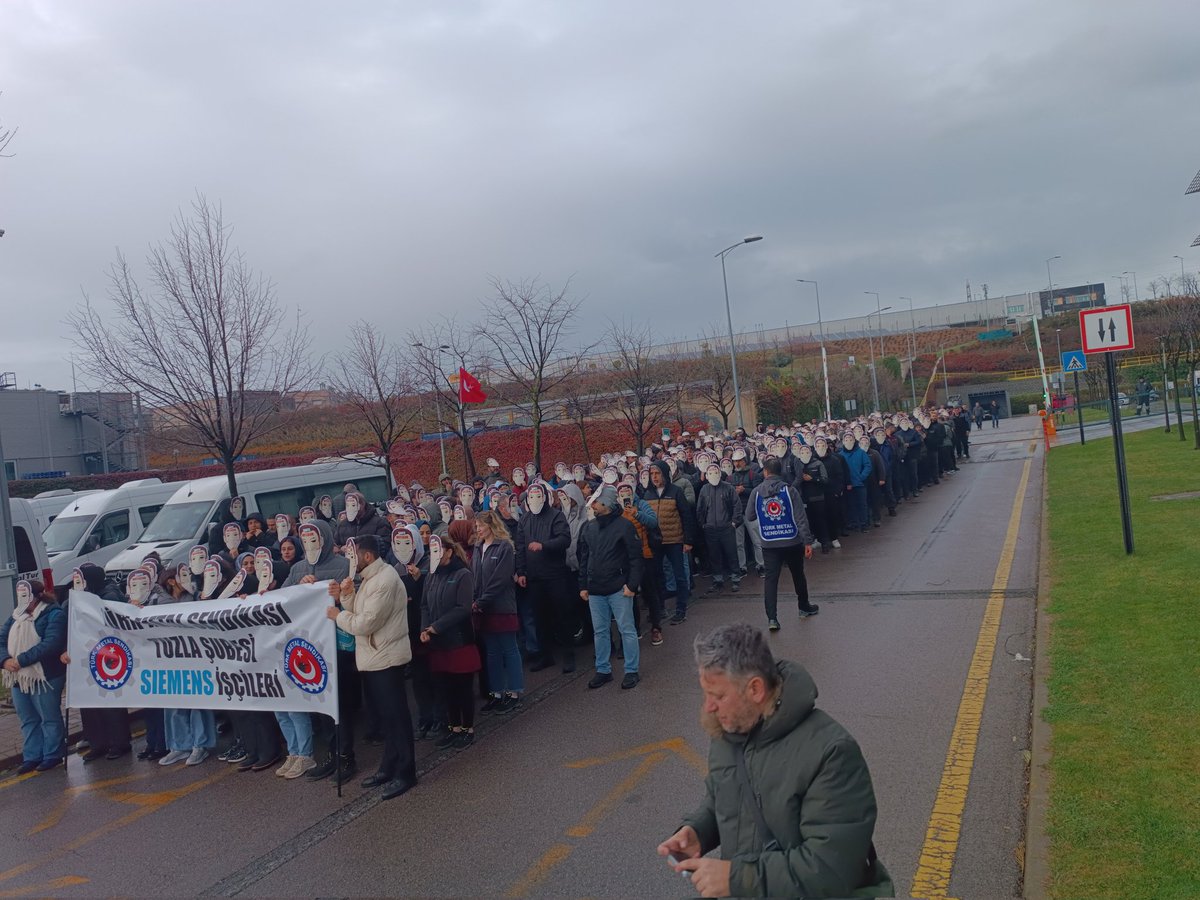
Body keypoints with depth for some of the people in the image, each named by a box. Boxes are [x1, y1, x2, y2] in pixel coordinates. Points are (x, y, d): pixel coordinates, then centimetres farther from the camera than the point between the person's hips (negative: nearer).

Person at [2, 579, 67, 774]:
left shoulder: (54, 615, -10)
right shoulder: (16, 617, 14)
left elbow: (51, 643, -22)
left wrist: (21, 660, -24)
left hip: (45, 677, -7)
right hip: (18, 678, 7)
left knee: (50, 718, 3)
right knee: (28, 720, 14)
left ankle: (53, 755, 12)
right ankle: (32, 756, 23)